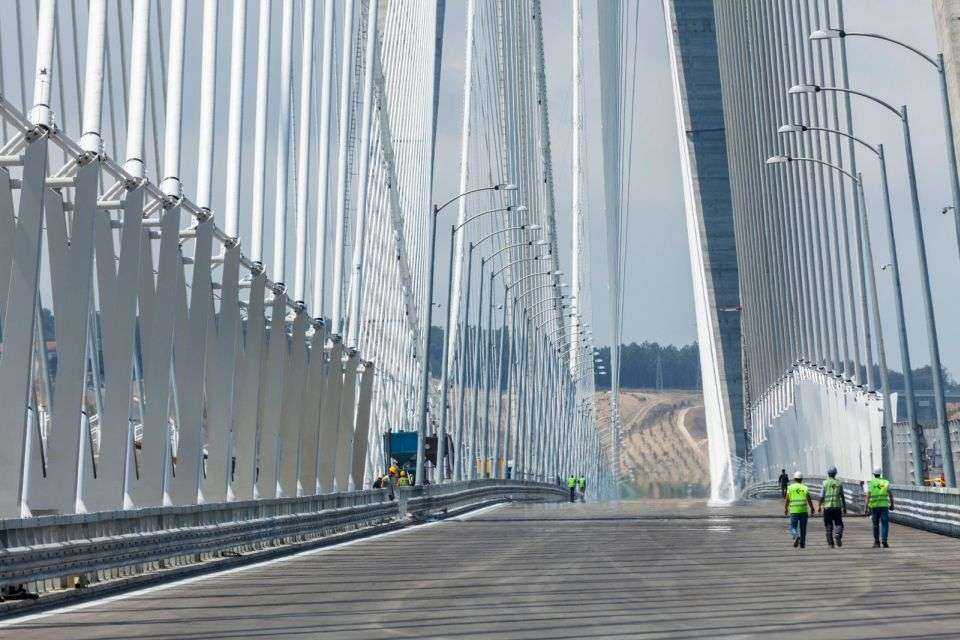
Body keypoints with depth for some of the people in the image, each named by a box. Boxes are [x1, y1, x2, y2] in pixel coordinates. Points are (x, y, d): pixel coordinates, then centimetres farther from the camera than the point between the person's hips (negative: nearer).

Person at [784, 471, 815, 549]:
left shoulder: (790, 487, 1)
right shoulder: (805, 488, 1)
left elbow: (787, 500, 2)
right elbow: (809, 500, -3)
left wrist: (785, 509, 14)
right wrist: (812, 508, 11)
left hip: (794, 511, -1)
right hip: (804, 510, 1)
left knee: (793, 527, 4)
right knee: (803, 528, 12)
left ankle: (796, 536, -25)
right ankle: (802, 544, 16)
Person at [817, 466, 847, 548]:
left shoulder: (825, 483, -2)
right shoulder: (839, 483, 3)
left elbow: (822, 496, -4)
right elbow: (842, 497, 4)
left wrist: (819, 506, 5)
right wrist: (844, 507, 10)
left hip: (827, 507, -1)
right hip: (837, 506, 1)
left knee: (829, 526, 6)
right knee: (838, 524, 8)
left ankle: (831, 543, 5)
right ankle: (837, 535, -21)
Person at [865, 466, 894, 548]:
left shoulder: (871, 483, 2)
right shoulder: (886, 482, 5)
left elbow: (868, 496, -5)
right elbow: (890, 495, 0)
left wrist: (866, 509, -5)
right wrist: (892, 505, 14)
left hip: (874, 506, 0)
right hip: (884, 505, 0)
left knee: (876, 525, 12)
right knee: (884, 524, 1)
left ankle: (876, 542, 17)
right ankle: (884, 541, -14)